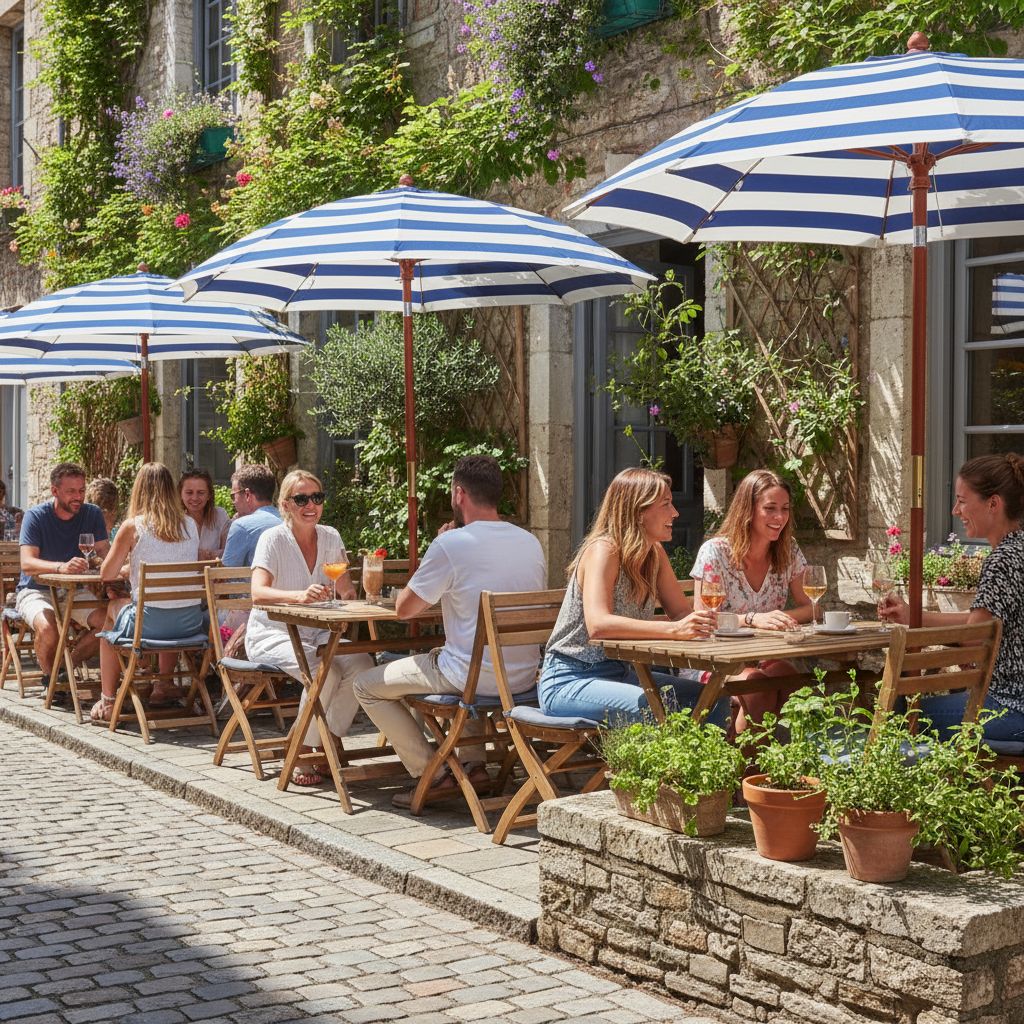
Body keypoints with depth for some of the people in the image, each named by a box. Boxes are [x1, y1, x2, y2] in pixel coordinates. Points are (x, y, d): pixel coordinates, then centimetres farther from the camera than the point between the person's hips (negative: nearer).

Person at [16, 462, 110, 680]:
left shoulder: (92, 514, 0)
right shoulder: (36, 516, -12)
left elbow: (104, 554, -7)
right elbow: (27, 564, -24)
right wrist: (61, 567, -44)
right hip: (36, 591, -3)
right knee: (47, 628, -35)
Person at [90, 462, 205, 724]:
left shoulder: (132, 526, -6)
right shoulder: (190, 525, 5)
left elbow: (106, 574, 1)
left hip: (149, 624, -4)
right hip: (191, 622, 4)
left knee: (113, 608, 29)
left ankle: (107, 701, 30)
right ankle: (163, 685, 46)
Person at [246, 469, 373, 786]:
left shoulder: (330, 537, 6)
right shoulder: (273, 539, -11)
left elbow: (347, 590, 4)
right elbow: (258, 592, -26)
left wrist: (359, 589, -21)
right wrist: (300, 596, -44)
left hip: (315, 633, 5)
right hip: (272, 633, -5)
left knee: (361, 664, -22)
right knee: (323, 673, -31)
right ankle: (301, 756, -12)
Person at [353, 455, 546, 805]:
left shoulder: (451, 543, -15)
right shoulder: (531, 542, 5)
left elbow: (405, 608, -6)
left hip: (474, 677, -7)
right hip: (524, 676, 7)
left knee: (367, 685, 10)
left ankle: (432, 774, 7)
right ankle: (474, 765, 28)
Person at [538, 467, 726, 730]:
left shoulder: (655, 553, 6)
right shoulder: (603, 550, -18)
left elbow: (682, 612, 7)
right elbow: (598, 625, -33)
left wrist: (702, 621, -17)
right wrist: (674, 629, -40)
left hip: (620, 673, 8)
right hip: (569, 682, -8)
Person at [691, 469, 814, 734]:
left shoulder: (789, 553, 6)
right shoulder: (715, 552, -8)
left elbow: (808, 607, 8)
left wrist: (784, 617, -16)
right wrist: (753, 619, -28)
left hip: (768, 658, 4)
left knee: (787, 674, -31)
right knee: (756, 683, -34)